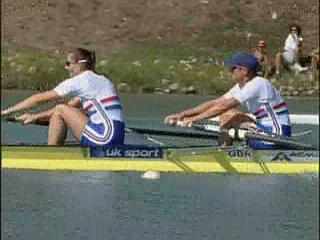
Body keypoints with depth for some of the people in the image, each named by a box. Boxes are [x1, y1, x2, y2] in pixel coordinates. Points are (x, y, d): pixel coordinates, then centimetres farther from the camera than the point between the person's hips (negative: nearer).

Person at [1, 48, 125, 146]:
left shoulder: (80, 81, -4)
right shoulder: (99, 79, 20)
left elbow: (40, 98, 0)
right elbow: (68, 106, 24)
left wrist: (8, 111, 7)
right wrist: (35, 117, 23)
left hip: (105, 137, -9)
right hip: (117, 140, 9)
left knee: (60, 110, -2)